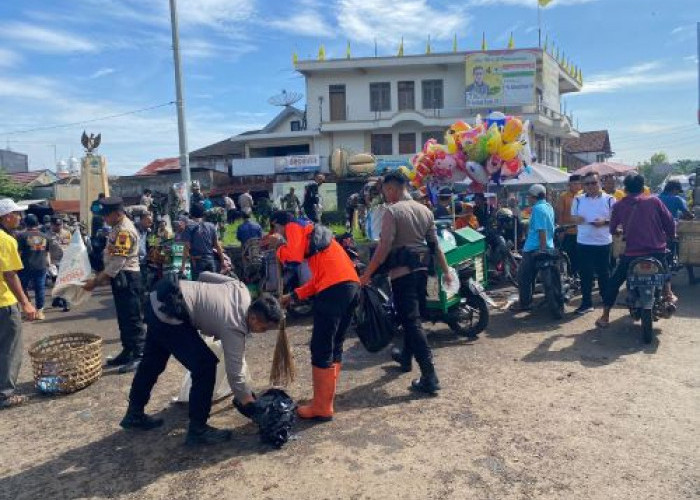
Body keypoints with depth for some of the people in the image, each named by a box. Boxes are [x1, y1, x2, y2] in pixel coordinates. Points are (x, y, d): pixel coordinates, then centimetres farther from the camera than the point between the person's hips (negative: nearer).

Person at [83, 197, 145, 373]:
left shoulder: (125, 231, -20)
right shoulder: (118, 227, 12)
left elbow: (117, 262, -23)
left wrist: (96, 281, -20)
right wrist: (100, 275, 18)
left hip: (127, 278, -10)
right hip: (120, 278, 10)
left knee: (132, 318, -4)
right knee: (123, 317, 16)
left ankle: (138, 356, 3)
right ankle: (127, 352, 27)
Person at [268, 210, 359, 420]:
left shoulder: (294, 227, 8)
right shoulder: (311, 231, 33)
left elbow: (293, 256, -12)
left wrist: (279, 246, 9)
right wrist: (294, 295, 25)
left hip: (335, 287, -9)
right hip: (350, 284, 9)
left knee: (321, 349, -2)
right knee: (334, 347, 15)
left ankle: (321, 407, 5)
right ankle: (326, 401, 23)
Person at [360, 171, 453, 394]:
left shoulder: (392, 211, -11)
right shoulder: (425, 210, 10)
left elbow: (384, 247, -18)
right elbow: (435, 245, 10)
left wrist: (366, 275, -14)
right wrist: (446, 271, 16)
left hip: (402, 272, -8)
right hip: (421, 269, 8)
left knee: (411, 321, -6)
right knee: (413, 316, 23)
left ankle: (429, 376, -8)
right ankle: (406, 356, 43)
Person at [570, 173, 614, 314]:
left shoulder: (609, 199, -1)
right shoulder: (578, 199, 7)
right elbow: (572, 216, 14)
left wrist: (604, 222, -19)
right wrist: (576, 219, -9)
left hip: (603, 243, -2)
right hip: (583, 242, 2)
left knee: (604, 274, 8)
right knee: (585, 274, 6)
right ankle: (586, 303, 14)